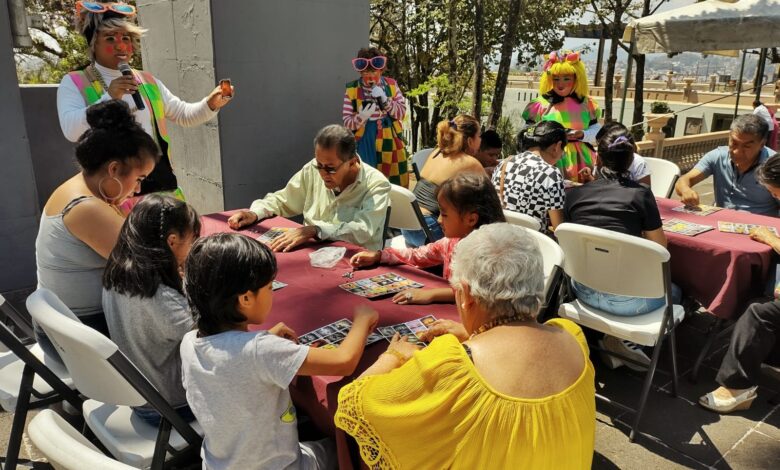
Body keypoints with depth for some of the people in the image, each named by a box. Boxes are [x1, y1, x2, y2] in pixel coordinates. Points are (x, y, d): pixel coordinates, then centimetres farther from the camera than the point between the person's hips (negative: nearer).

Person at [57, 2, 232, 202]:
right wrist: (108, 98, -24)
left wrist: (210, 104, 0)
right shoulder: (75, 83, 0)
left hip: (160, 182, 5)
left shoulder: (148, 81, 15)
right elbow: (71, 130, -15)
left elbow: (184, 114, 19)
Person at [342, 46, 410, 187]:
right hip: (364, 145, -2)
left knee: (395, 186, 7)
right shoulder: (352, 89, -4)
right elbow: (347, 122, -5)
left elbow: (401, 113, -1)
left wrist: (385, 100, -16)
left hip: (390, 143, 2)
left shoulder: (391, 85, 2)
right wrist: (361, 117, -26)